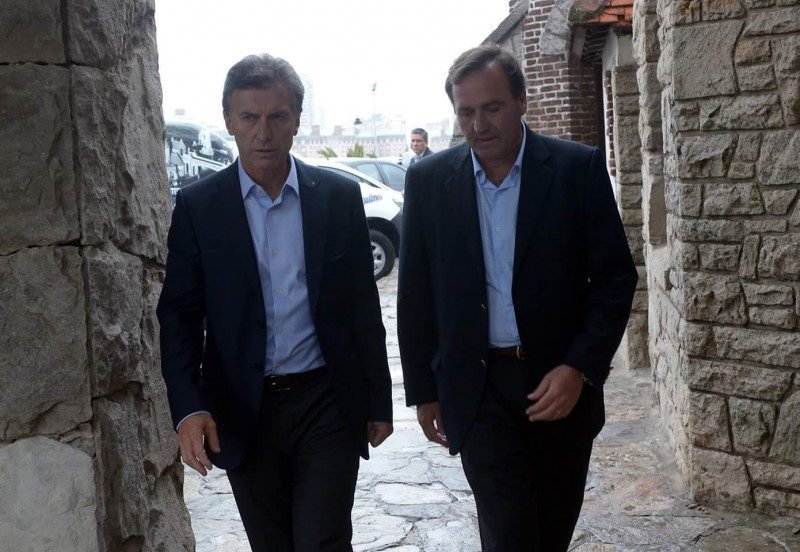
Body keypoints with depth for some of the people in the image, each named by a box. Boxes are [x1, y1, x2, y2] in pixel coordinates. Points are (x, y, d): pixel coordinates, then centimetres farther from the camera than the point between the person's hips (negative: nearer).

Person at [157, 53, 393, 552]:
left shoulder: (340, 197, -1)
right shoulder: (197, 206, -2)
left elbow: (365, 307, 3)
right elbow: (178, 314, -2)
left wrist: (379, 402, 6)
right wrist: (188, 409, -15)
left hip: (327, 404, -1)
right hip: (242, 412, 1)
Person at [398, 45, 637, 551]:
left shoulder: (579, 168, -5)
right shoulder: (429, 180, -1)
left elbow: (616, 276, -4)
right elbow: (415, 294, 5)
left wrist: (579, 368, -15)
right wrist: (423, 390, 6)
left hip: (563, 382, 1)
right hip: (478, 390, 0)